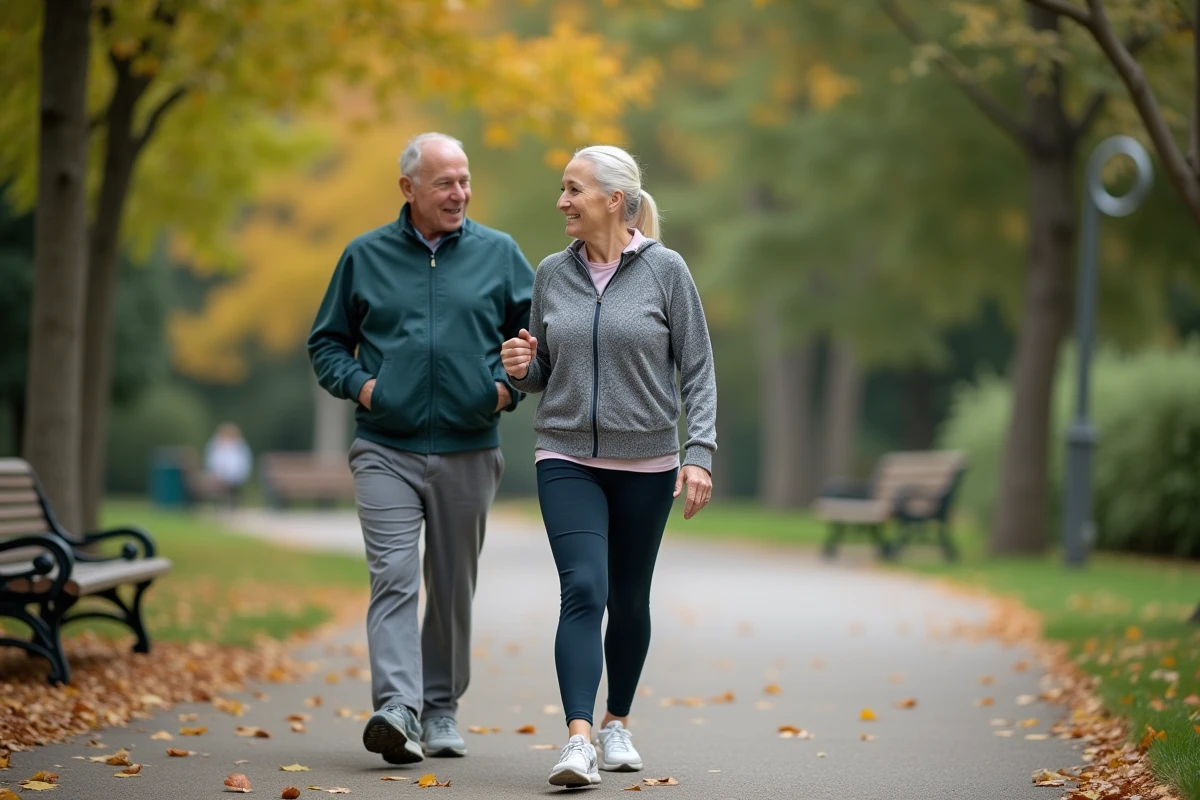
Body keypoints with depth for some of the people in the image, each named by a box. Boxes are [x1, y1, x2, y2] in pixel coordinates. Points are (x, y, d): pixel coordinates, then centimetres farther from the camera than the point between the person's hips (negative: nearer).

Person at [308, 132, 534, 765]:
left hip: (468, 451, 2)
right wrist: (357, 383, -4)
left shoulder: (498, 254, 5)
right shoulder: (365, 256, 5)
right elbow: (326, 342, 13)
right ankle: (396, 708, -23)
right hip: (386, 450, -1)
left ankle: (440, 712, 22)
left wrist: (511, 386, -3)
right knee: (393, 576, -15)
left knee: (453, 587, 10)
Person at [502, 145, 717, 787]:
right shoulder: (552, 274, 4)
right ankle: (578, 739, -23)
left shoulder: (665, 271, -4)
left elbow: (697, 370, -2)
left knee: (629, 600, 11)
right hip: (567, 459, 1)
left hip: (645, 463, -1)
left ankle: (617, 723, 30)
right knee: (582, 590, -16)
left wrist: (699, 452, -10)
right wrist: (521, 368, -8)